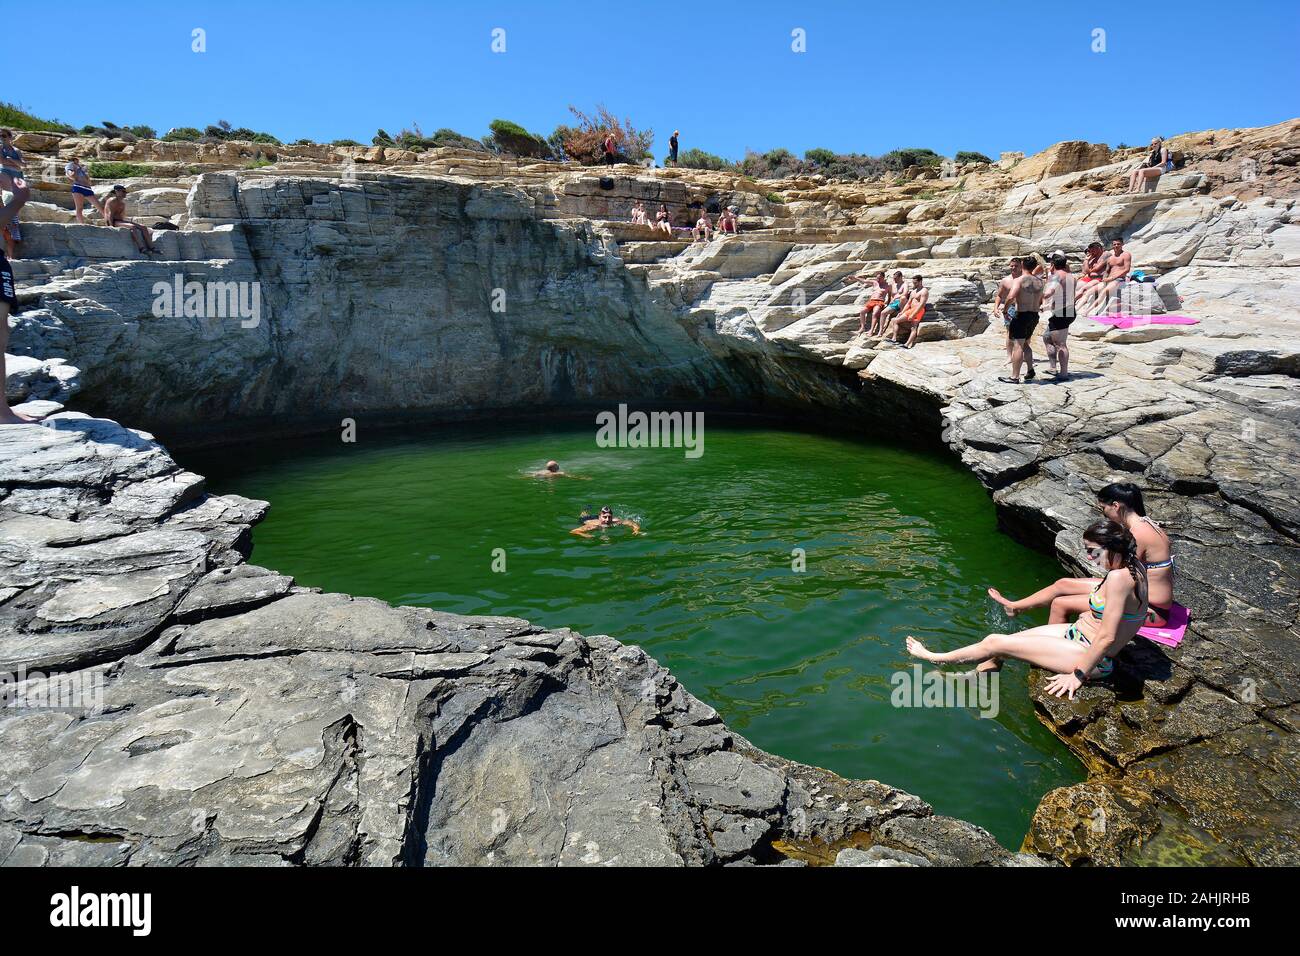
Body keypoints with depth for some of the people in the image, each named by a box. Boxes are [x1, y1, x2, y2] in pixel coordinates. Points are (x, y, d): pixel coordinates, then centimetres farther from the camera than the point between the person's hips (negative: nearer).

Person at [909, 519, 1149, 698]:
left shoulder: (1119, 577, -30)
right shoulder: (1132, 567, 0)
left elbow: (1107, 638, -28)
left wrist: (1079, 675, -22)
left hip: (1091, 658, -10)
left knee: (995, 643, -5)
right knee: (1006, 639, 9)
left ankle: (937, 659, 16)